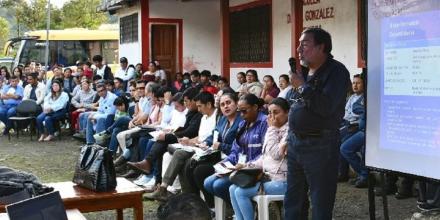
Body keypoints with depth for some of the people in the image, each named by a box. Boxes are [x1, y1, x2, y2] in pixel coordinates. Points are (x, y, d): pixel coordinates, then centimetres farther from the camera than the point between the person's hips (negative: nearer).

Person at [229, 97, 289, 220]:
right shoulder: (274, 130, 17)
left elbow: (276, 154, -22)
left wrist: (272, 128, -14)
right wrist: (249, 166, 7)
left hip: (281, 180, -10)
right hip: (267, 176, 10)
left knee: (241, 192, -18)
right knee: (233, 189, -2)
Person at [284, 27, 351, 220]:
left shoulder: (336, 71, -13)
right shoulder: (305, 70, 11)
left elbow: (326, 107, -26)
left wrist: (302, 86, -17)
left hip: (320, 146, -8)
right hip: (295, 142, 8)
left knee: (320, 204, 1)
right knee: (293, 201, 16)